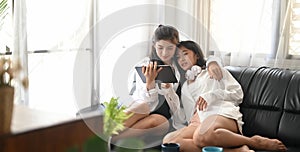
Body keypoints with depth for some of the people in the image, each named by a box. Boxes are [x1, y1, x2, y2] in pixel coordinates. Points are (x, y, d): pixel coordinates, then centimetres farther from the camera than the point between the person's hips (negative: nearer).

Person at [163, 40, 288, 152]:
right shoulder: (185, 88, 35)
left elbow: (238, 94, 13)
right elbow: (190, 114, 20)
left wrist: (212, 95, -1)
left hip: (223, 113, -4)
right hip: (199, 120, 4)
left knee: (202, 135, -44)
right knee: (168, 140, -33)